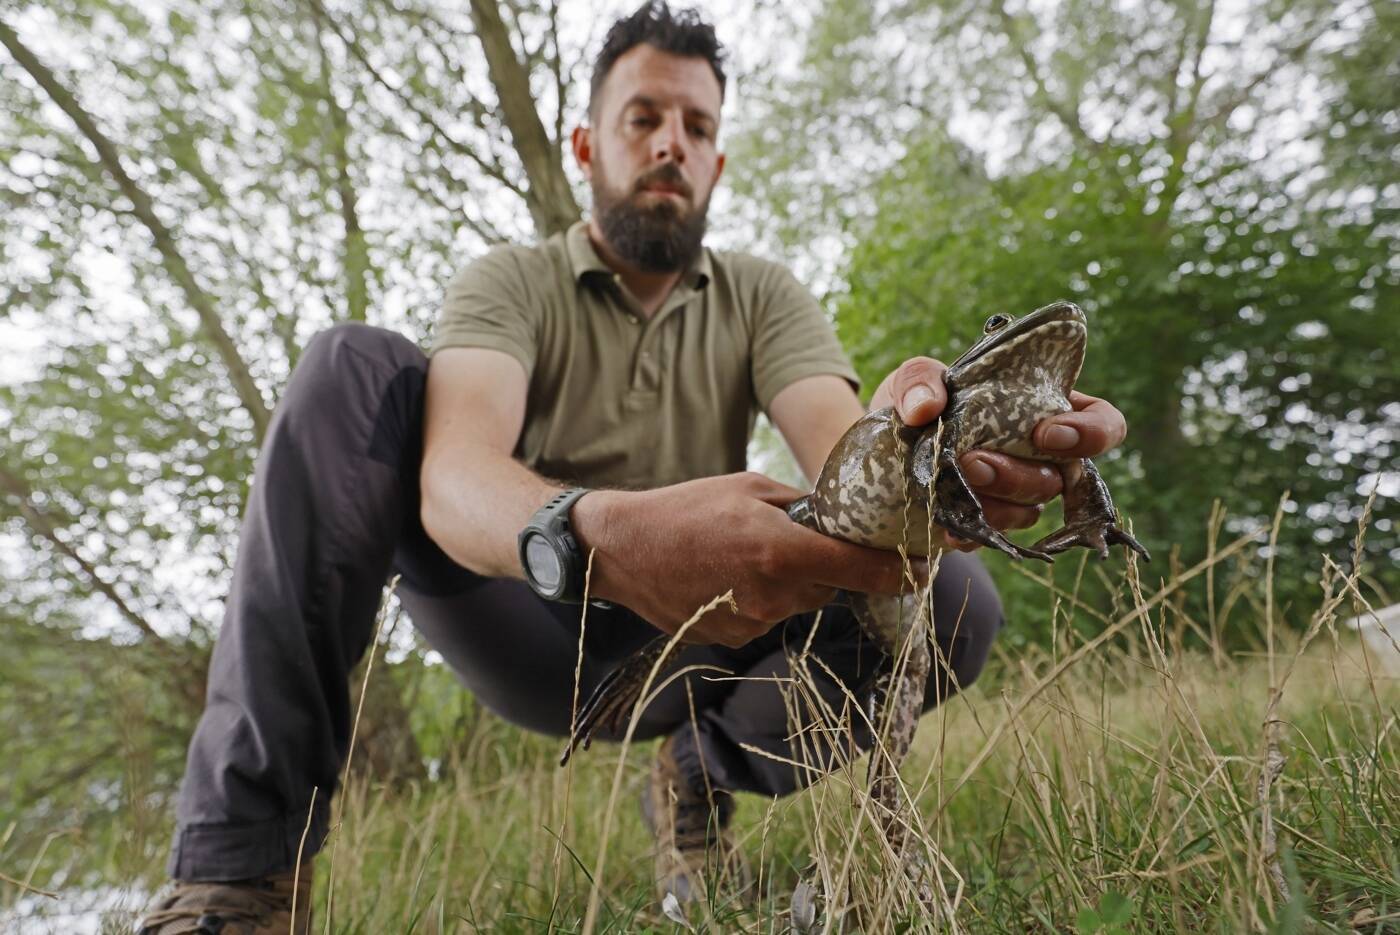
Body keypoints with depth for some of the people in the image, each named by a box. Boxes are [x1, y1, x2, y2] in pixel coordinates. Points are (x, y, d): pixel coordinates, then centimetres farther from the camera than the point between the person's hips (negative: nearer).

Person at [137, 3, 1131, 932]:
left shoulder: (764, 297, 2)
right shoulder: (511, 282, -4)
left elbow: (841, 446, -18)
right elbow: (455, 480, -26)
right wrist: (602, 534, -49)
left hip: (692, 641, 2)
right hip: (527, 626, -1)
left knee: (957, 595, -22)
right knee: (356, 370, -23)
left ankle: (706, 773, 3)